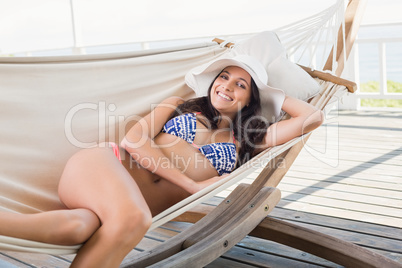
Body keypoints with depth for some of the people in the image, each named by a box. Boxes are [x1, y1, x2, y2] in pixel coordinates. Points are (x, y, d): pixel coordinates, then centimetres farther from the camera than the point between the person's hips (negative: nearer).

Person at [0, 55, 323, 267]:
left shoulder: (246, 141, 20)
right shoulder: (179, 105, 20)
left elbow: (313, 117, 17)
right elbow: (135, 139, 3)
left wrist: (271, 92, 28)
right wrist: (190, 184, -5)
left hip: (136, 207, 1)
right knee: (133, 218, -40)